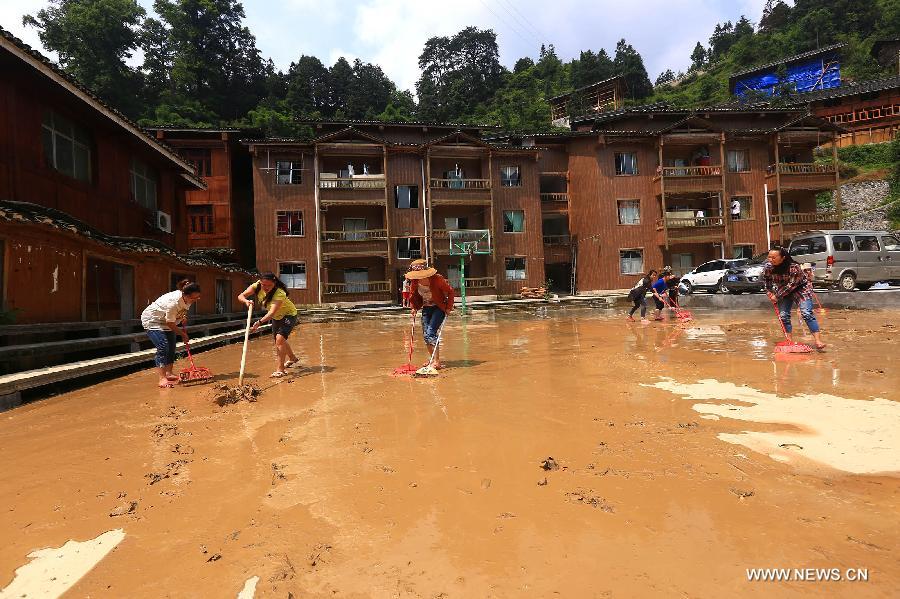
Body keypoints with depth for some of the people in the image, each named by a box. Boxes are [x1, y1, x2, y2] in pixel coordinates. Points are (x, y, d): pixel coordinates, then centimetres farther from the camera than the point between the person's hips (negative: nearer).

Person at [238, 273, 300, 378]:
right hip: (277, 317, 8)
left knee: (280, 338, -25)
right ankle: (292, 358, 48)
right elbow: (240, 296, -24)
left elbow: (272, 312, -47)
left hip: (289, 315, -8)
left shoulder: (279, 293, -37)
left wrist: (259, 322, -60)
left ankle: (280, 369, -15)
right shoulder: (257, 286, -20)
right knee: (278, 340, 21)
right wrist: (246, 301, -46)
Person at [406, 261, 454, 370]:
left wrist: (449, 307, -12)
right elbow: (413, 296, 9)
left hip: (439, 308, -6)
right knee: (425, 335, 4)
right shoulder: (415, 282, -10)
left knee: (431, 333, -18)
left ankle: (437, 362, -15)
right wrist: (415, 308, -6)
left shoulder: (437, 279, -24)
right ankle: (433, 359, 20)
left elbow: (450, 291, -11)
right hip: (426, 308, 6)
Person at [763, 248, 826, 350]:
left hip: (800, 288, -5)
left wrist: (777, 296, -26)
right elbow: (766, 279, 3)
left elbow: (791, 285, -29)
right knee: (783, 315, -1)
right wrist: (769, 292, -6)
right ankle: (789, 340, 10)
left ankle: (818, 340, -16)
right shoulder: (768, 267, -17)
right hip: (783, 292, 5)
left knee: (807, 313, -16)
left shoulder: (794, 267, -33)